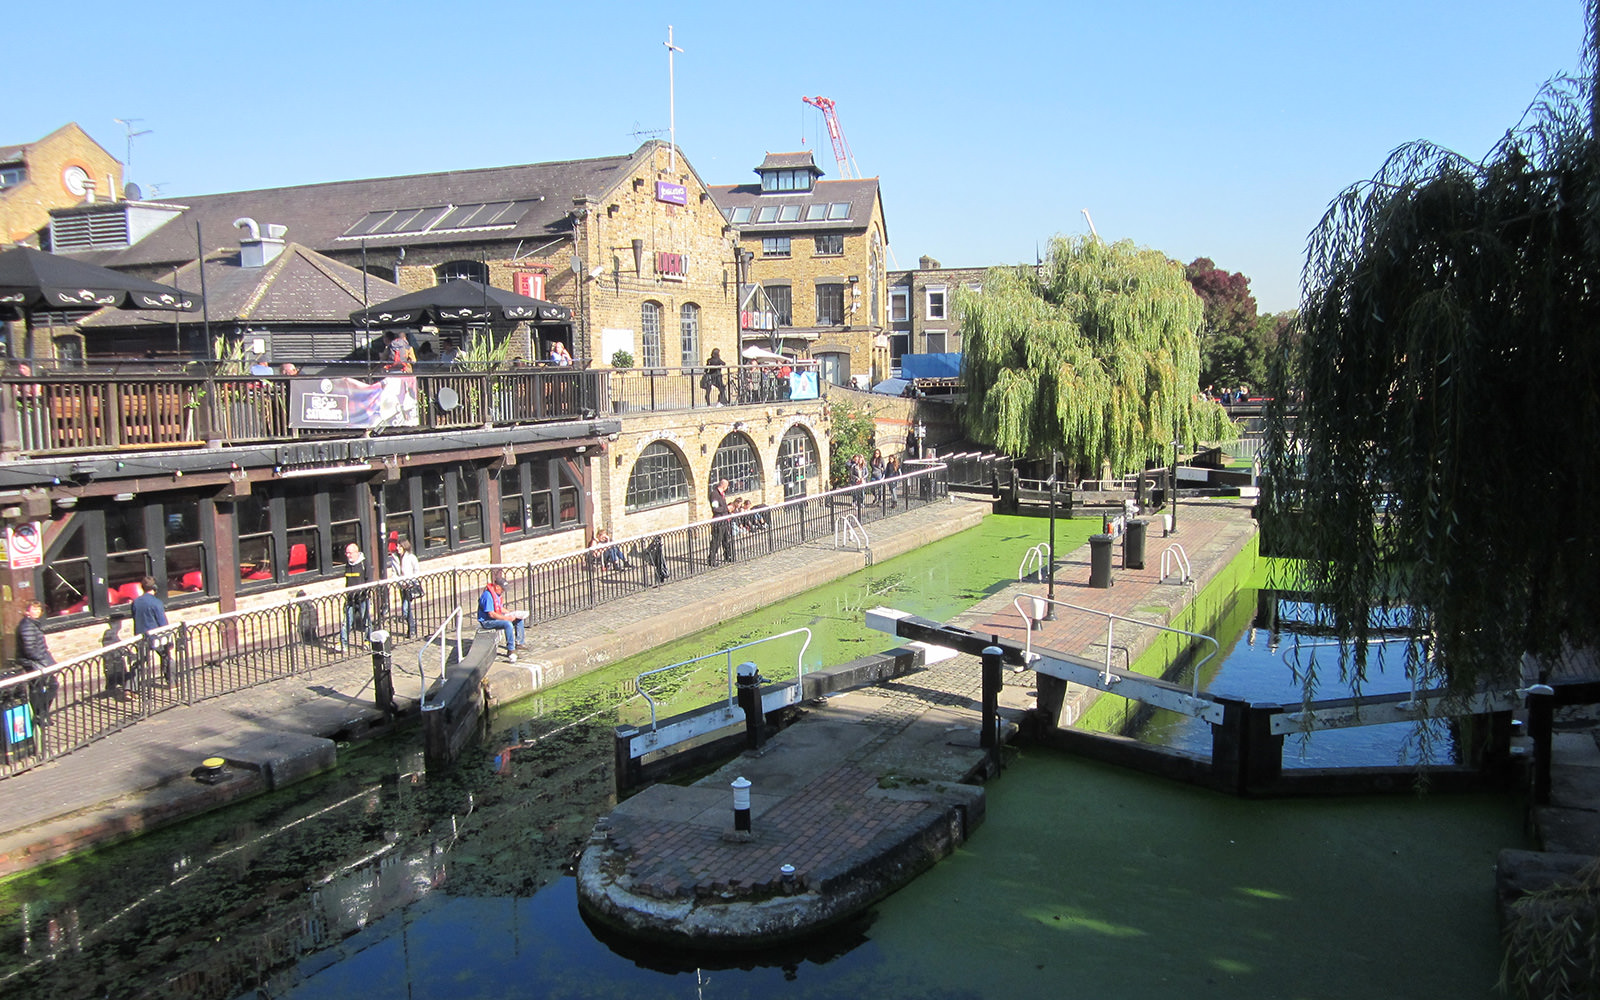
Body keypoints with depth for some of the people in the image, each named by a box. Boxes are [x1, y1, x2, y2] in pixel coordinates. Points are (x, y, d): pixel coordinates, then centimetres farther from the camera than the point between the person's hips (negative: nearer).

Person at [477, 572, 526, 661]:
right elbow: (491, 614, -27)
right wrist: (507, 618, -26)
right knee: (508, 624, -32)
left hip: (497, 617, 10)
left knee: (519, 620, 7)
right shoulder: (488, 595, -24)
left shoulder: (498, 594, 6)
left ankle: (519, 643, 14)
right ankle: (511, 650, -28)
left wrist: (511, 613, 4)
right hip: (487, 622, -10)